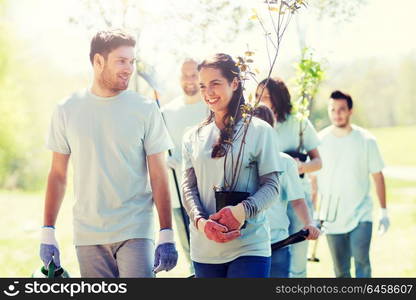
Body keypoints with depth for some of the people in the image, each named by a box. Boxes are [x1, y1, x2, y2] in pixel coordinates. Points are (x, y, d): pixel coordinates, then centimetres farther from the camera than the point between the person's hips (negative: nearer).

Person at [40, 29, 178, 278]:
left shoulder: (145, 110, 0)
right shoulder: (67, 110, 5)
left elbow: (158, 176, 1)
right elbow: (58, 175, 10)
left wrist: (167, 235, -5)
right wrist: (47, 232, 5)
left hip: (135, 232, -2)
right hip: (87, 236, 2)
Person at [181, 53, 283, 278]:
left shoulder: (259, 131, -1)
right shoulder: (193, 137, 11)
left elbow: (271, 185, -3)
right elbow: (189, 187, 7)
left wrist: (242, 211, -21)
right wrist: (201, 222, -13)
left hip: (249, 247, -4)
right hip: (204, 248, 4)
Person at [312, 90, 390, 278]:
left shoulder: (366, 140, -2)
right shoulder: (320, 141, 0)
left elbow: (378, 176, 4)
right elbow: (313, 179, 6)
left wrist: (384, 211, 2)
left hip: (361, 214, -1)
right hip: (332, 218, 2)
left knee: (361, 258, -20)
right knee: (341, 271, 7)